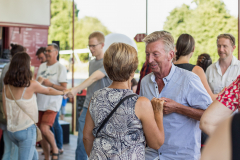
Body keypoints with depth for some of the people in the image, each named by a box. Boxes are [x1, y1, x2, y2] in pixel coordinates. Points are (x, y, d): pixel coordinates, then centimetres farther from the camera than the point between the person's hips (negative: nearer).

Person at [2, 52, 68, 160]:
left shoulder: (6, 87, -1)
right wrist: (63, 92, 24)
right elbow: (48, 91, 5)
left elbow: (5, 111, 4)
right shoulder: (31, 85, -13)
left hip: (11, 131, 6)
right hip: (26, 130, -6)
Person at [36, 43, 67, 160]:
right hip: (40, 102, 6)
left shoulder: (60, 68, -6)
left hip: (52, 103, -6)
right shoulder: (41, 66, 13)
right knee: (42, 132, 7)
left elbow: (64, 88, -11)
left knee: (45, 128, -20)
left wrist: (50, 84, -19)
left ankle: (55, 149, 4)